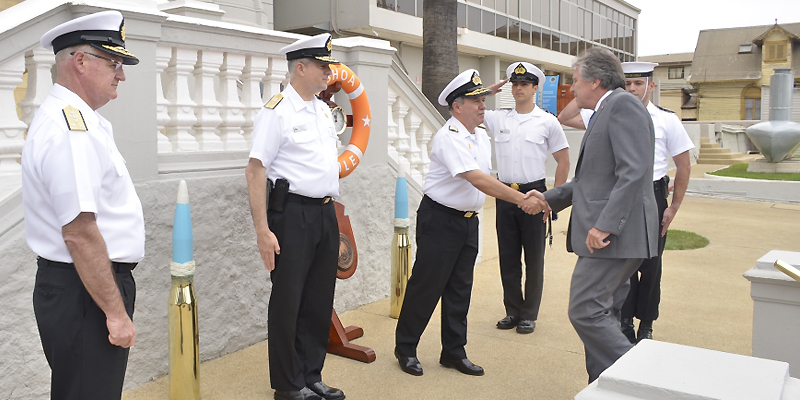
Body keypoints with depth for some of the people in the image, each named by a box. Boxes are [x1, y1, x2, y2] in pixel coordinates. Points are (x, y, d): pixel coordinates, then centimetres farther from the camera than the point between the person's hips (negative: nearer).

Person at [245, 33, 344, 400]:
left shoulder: (323, 110, 15)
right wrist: (263, 230, -20)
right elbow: (255, 170, -15)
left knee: (320, 301, 14)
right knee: (288, 303, 3)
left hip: (326, 214, 8)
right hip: (293, 214, -8)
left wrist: (333, 215, 18)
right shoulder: (276, 111, -10)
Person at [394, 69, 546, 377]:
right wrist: (520, 199, -32)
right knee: (426, 285, 0)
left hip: (469, 220, 8)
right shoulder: (449, 138, -19)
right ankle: (405, 349, 16)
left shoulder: (482, 136, 9)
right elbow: (477, 178, -30)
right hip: (439, 220, -8)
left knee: (460, 288, 12)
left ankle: (454, 352, 23)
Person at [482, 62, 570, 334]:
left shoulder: (548, 122, 1)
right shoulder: (498, 119, 8)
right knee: (507, 258, 10)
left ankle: (529, 314, 17)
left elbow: (563, 161, 4)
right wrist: (491, 88, 8)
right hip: (505, 195, 3)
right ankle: (513, 311, 23)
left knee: (534, 258, 5)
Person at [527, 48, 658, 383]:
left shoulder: (623, 104, -9)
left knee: (585, 311, -12)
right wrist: (549, 198, 28)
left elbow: (633, 172, -21)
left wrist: (605, 225, -25)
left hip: (614, 233, -11)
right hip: (605, 232, 11)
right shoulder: (605, 113, 23)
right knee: (601, 315, 13)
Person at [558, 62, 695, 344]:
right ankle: (624, 323, 23)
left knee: (650, 265, 9)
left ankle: (646, 325, 26)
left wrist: (674, 207, 0)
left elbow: (684, 165, 3)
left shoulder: (666, 120, 0)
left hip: (652, 197, -1)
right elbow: (565, 119, 4)